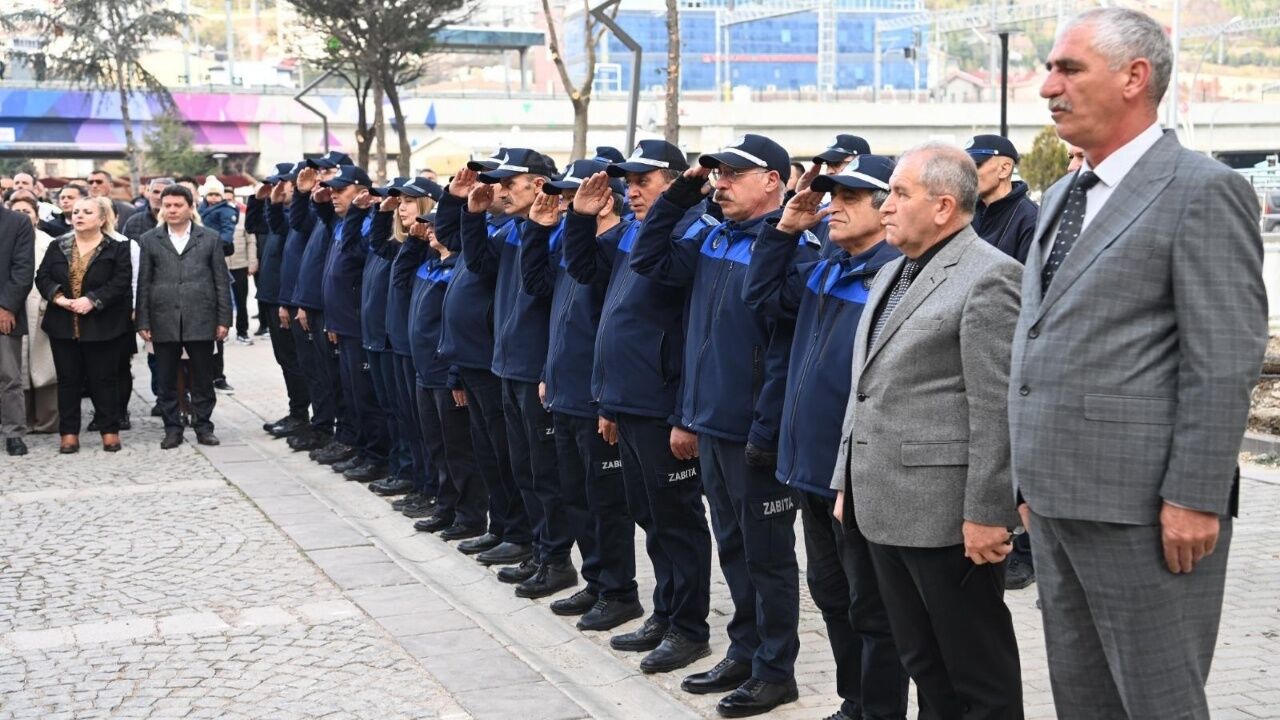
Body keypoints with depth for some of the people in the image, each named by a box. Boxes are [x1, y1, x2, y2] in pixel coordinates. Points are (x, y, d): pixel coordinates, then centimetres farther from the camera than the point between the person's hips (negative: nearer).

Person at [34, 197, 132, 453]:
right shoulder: (57, 247, 9)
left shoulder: (117, 248, -2)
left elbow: (121, 281, -11)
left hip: (101, 326, -3)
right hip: (63, 324, 3)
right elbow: (42, 277, 5)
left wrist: (92, 300, -21)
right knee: (68, 379, 6)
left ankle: (110, 430, 12)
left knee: (103, 379, 2)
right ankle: (69, 433, 12)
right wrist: (58, 297, -14)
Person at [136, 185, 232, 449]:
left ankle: (203, 426, 15)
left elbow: (221, 281, 5)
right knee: (166, 380, 5)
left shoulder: (210, 239, 7)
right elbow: (143, 283, 7)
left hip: (200, 320, -1)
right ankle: (172, 428, 14)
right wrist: (143, 322, 0)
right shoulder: (150, 240, 9)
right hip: (163, 322, 1)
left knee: (202, 378, 4)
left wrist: (223, 319, 0)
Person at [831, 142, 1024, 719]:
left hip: (946, 512, -9)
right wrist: (847, 482, 18)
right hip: (886, 505, 9)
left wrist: (985, 512, -19)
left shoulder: (988, 275, -11)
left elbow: (997, 407, -16)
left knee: (980, 674, 2)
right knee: (921, 664, 16)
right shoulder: (891, 274, 18)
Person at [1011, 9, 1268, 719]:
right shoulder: (1062, 196, 16)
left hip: (1142, 507, -8)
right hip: (1058, 499, 8)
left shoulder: (1202, 190, -10)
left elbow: (1225, 362, -15)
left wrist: (1194, 498, -18)